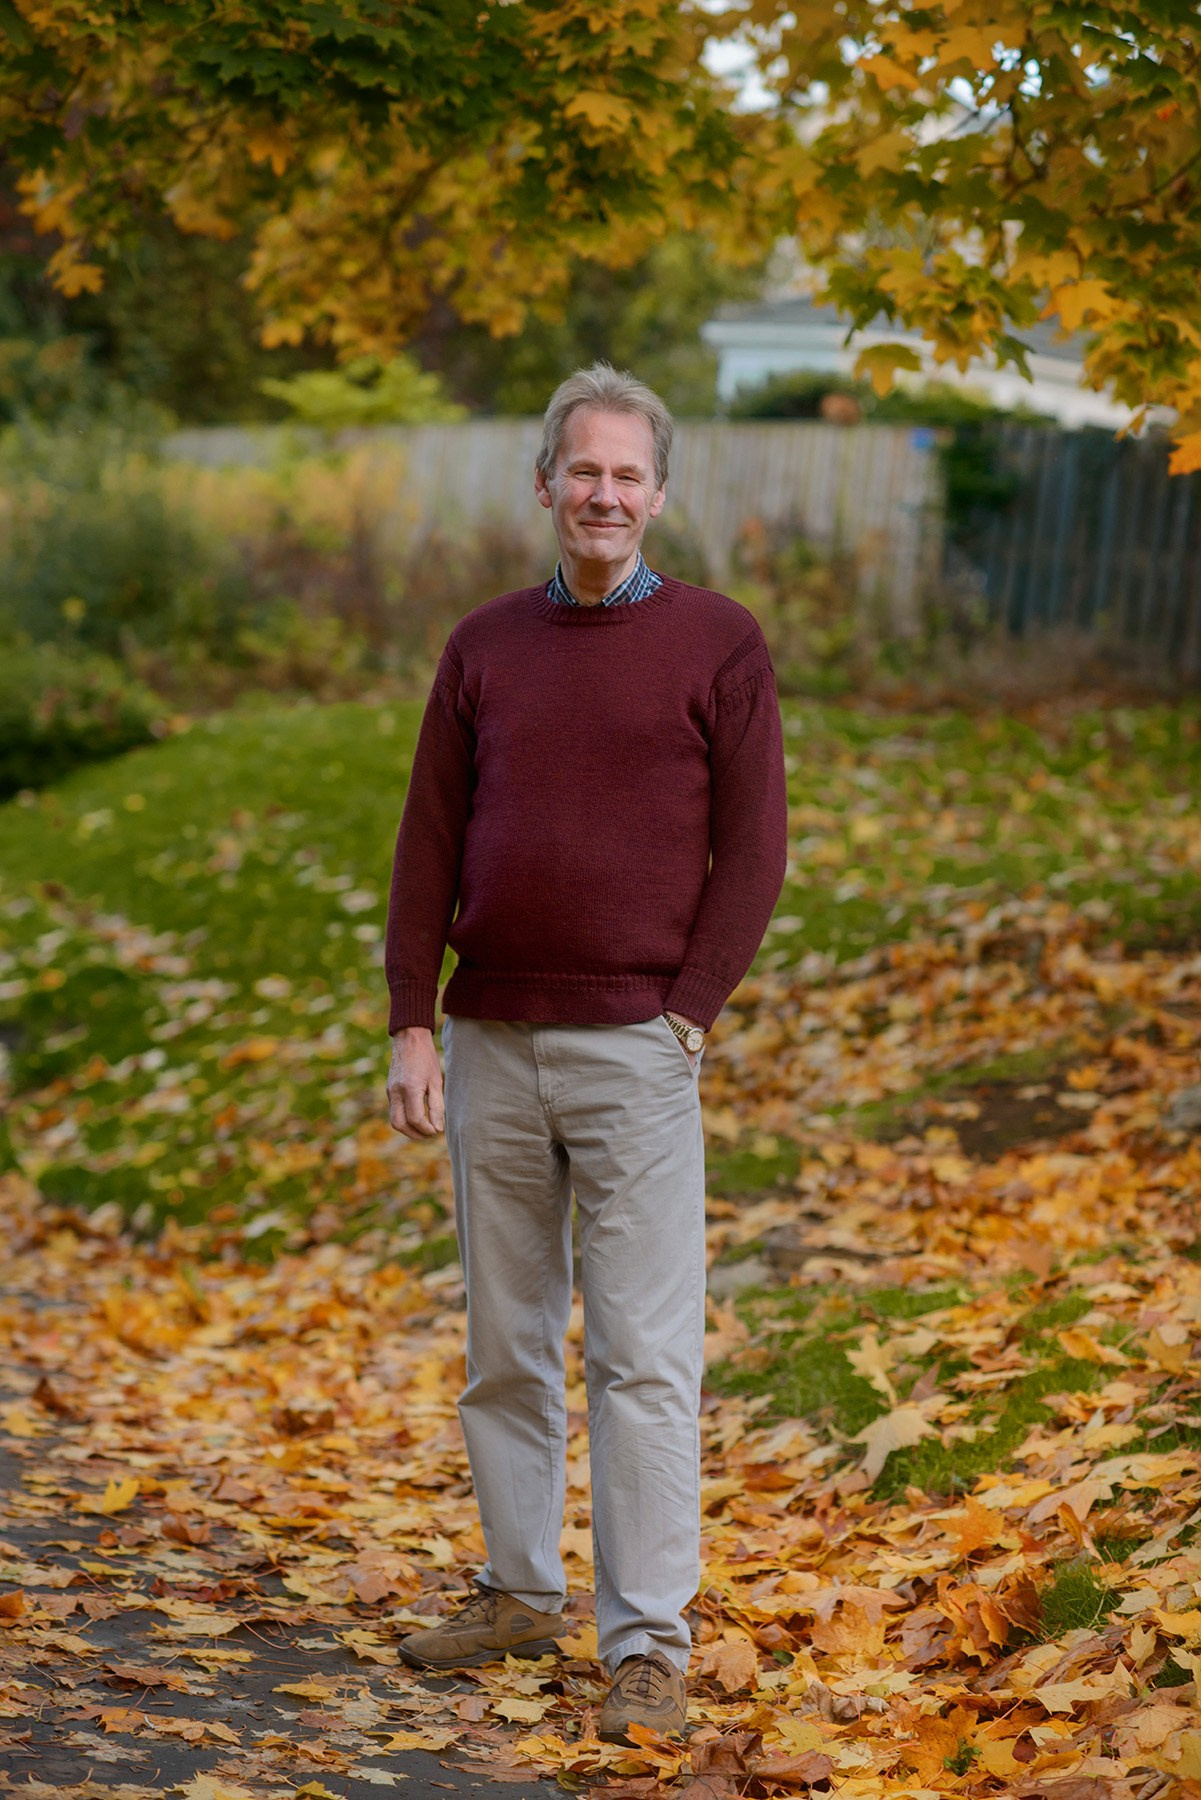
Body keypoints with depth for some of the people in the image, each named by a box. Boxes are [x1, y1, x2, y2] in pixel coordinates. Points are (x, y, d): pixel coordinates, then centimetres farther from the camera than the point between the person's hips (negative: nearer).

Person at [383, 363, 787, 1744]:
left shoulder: (718, 645, 0)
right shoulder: (485, 646, 10)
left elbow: (751, 852, -2)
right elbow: (428, 849, 9)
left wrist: (686, 1016, -9)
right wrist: (411, 1028, 1)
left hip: (634, 1054, -4)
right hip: (491, 1047, 4)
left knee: (643, 1358, -4)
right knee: (505, 1347, 12)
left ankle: (648, 1645, 1)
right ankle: (519, 1592, 25)